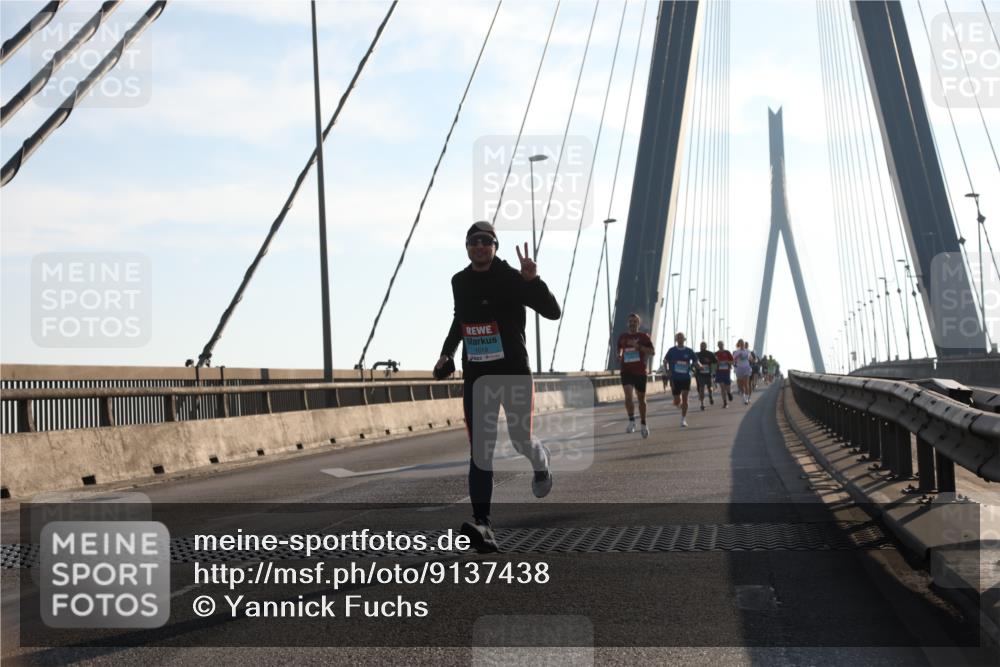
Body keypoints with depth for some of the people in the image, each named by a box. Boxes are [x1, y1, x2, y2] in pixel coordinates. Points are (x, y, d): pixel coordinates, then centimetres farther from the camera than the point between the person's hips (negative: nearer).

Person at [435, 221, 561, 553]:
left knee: (521, 442, 0)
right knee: (480, 452, -6)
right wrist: (447, 354, 19)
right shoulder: (459, 282, 8)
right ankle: (483, 526, -12)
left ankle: (540, 459, 40)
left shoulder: (512, 279, -8)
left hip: (514, 374, -3)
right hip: (476, 377, 3)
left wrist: (533, 281, -29)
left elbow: (553, 312, -15)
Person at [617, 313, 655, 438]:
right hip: (626, 371, 1)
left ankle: (643, 424, 24)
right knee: (628, 395, -21)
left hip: (640, 371, -1)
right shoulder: (622, 337, 8)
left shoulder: (643, 336, 0)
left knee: (641, 399, 9)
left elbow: (652, 352, -6)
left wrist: (638, 346, -18)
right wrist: (619, 356, 0)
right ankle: (631, 421, -10)